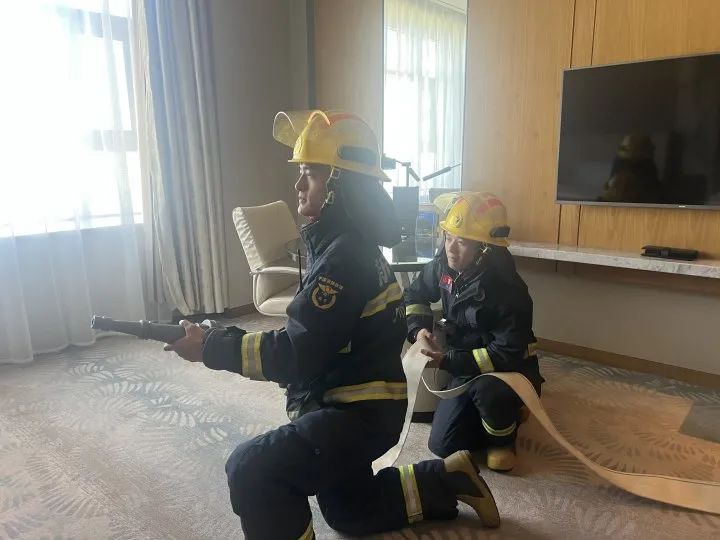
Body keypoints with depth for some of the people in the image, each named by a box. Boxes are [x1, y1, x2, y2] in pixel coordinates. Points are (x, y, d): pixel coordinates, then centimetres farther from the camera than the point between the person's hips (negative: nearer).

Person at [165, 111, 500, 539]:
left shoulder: (346, 255, -24)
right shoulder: (347, 242, 7)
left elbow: (297, 354, -26)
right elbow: (310, 339, 9)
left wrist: (211, 346, -19)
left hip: (361, 411, -10)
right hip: (351, 402, 10)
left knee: (252, 471, -17)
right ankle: (452, 479, 33)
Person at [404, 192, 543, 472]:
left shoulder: (507, 289, -28)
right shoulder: (444, 265, -9)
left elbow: (508, 354, -30)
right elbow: (415, 295, 9)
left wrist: (449, 361, -34)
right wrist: (419, 328, -10)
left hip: (512, 371, -6)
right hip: (467, 368, 6)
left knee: (486, 388, -41)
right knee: (442, 445, 0)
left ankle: (503, 437, -5)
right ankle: (503, 411, 24)